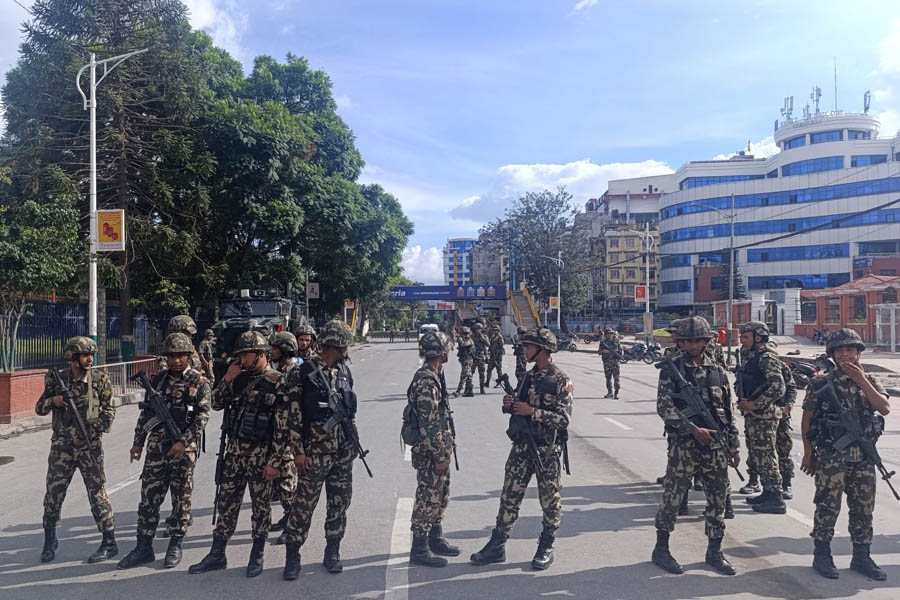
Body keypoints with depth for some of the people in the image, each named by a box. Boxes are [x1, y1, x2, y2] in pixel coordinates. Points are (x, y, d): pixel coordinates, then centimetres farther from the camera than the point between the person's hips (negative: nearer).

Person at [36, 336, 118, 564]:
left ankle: (109, 543, 8)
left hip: (90, 446, -2)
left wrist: (89, 432, -14)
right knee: (53, 494, 8)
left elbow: (108, 412, -2)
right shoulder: (56, 380, 1)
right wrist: (53, 401, -10)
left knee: (97, 494, 0)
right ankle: (49, 540, 30)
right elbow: (39, 408, 11)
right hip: (61, 447, 2)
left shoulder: (100, 381, -3)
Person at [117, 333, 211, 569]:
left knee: (181, 498, 6)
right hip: (156, 445, 4)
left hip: (184, 448, -3)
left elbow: (202, 416, -9)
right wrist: (138, 442, 11)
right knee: (149, 496, 5)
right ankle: (144, 547, 16)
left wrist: (183, 442, -17)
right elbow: (146, 412, 14)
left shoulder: (199, 382, -4)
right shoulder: (158, 379, 8)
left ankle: (175, 546, 19)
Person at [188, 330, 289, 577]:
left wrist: (275, 461, -16)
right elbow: (216, 404, 10)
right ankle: (217, 555, 24)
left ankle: (257, 556, 22)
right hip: (234, 452, 6)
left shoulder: (277, 383, -13)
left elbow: (283, 428, -15)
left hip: (261, 455, -6)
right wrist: (227, 379, -4)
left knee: (260, 506, 8)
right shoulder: (240, 377, 7)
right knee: (226, 503, 12)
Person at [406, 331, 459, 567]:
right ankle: (419, 549, 12)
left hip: (440, 449, 10)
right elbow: (429, 425, -24)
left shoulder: (433, 376, 10)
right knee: (427, 499, 0)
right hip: (430, 452, -10)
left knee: (440, 496, 19)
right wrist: (439, 457, -20)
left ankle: (436, 538, 33)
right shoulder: (425, 382, -23)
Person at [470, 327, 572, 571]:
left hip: (548, 449, -6)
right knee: (510, 495, 7)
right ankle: (497, 546, 15)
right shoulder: (530, 376, 9)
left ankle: (546, 548, 23)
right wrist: (509, 405, -3)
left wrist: (531, 411, -21)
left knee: (550, 499, 8)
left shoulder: (560, 381, -12)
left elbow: (563, 419, -18)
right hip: (522, 444, 6)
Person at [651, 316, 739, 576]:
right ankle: (661, 549, 15)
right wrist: (694, 430, -17)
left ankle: (714, 552, 24)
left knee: (718, 498, 9)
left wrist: (734, 447, 12)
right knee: (672, 497, 1)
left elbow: (728, 412, 14)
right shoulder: (671, 369, -3)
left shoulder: (718, 371, 10)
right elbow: (664, 407, -11)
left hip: (716, 445, 4)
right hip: (683, 444, -4)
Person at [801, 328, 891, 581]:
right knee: (827, 507, 2)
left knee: (863, 508, 11)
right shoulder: (821, 383, -3)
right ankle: (821, 556, 15)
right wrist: (808, 453, -2)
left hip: (864, 457, 4)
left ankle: (861, 557, 25)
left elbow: (885, 408, -9)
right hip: (831, 456, -4)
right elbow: (807, 420, 0)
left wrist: (861, 380, -15)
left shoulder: (868, 381, 8)